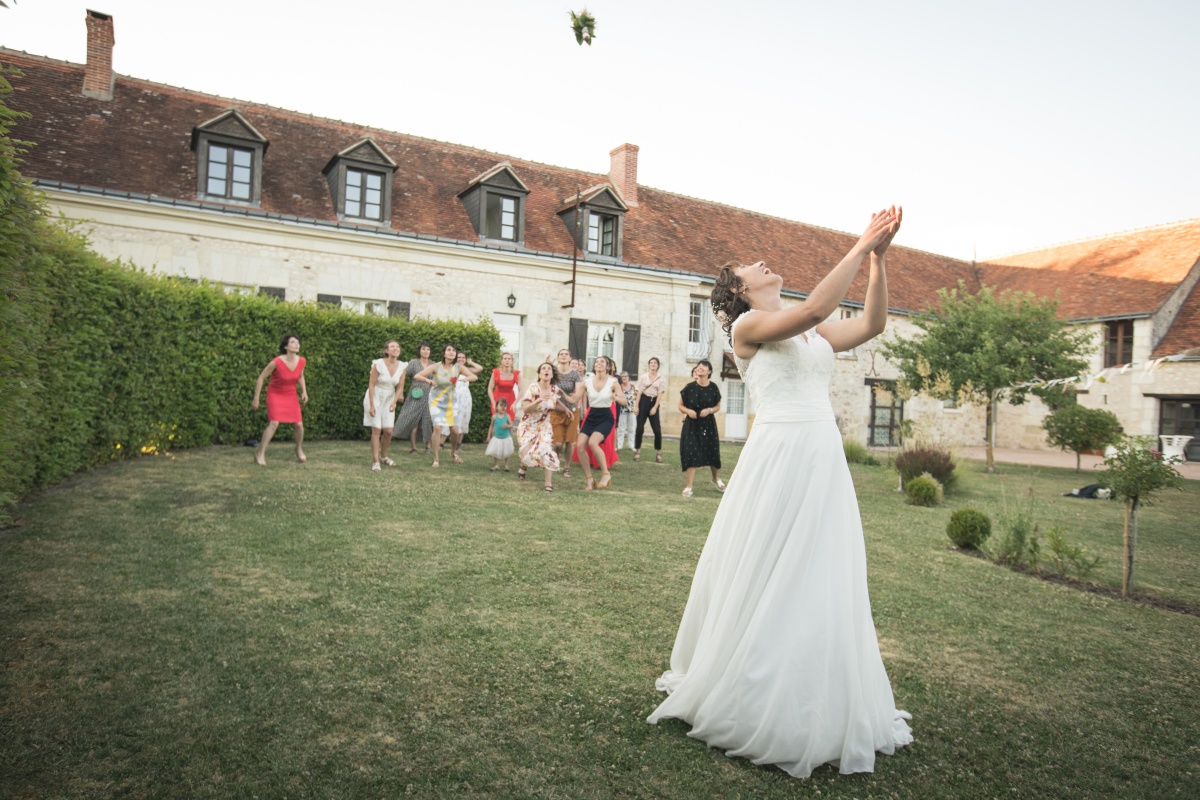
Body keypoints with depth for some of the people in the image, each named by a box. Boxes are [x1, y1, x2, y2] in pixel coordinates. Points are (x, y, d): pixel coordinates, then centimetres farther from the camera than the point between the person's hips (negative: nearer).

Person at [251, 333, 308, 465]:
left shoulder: (301, 361, -12)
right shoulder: (276, 362, -26)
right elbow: (261, 378, -15)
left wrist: (304, 391, -5)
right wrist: (256, 399, -13)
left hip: (290, 395, 4)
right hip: (275, 394, -4)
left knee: (299, 424, 0)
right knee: (274, 423, -21)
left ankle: (299, 449, 27)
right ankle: (260, 453, -10)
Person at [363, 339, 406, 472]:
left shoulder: (402, 367, -5)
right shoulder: (378, 364, -17)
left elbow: (400, 388, -1)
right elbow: (371, 385, -15)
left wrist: (394, 402, -15)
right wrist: (372, 405, -18)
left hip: (389, 400, 4)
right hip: (375, 398, -4)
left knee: (388, 431, 2)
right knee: (376, 430, -9)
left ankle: (383, 456, 26)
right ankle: (375, 462, -4)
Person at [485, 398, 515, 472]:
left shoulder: (507, 416, -9)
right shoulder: (494, 416, -6)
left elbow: (511, 425, -6)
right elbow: (492, 426, 4)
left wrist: (507, 426, -28)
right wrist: (490, 436, 7)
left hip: (506, 438, -1)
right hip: (497, 438, 1)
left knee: (506, 453, 8)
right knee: (495, 452, 6)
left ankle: (506, 465, 23)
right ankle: (496, 465, 22)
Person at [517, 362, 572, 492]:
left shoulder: (555, 389, -6)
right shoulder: (533, 388, -20)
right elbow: (525, 408, -26)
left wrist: (566, 409, 2)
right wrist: (539, 400, -38)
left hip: (544, 427, 3)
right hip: (528, 426, -3)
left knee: (546, 451, -16)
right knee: (527, 455, -17)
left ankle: (549, 483, -5)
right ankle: (524, 466, 20)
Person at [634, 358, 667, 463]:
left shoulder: (661, 379, 3)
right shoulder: (643, 376, 4)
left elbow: (660, 394, -1)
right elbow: (639, 392, 2)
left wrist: (655, 407, -9)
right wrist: (636, 406, -4)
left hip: (654, 402, 0)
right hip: (644, 401, 0)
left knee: (657, 429, -4)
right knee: (639, 428, -4)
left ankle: (658, 453, 7)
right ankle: (637, 452, 4)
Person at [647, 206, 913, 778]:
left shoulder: (812, 334, 18)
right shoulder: (747, 326, -4)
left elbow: (872, 324, 11)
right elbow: (815, 308, -18)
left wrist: (878, 257, 4)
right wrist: (860, 247, -9)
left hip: (824, 462, 7)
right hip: (779, 457, -7)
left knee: (820, 586, 12)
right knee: (767, 585, 1)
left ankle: (819, 710, 27)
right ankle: (749, 703, 19)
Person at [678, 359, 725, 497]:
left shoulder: (713, 388, -5)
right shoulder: (689, 387, -8)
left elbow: (718, 406, 7)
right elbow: (681, 406, 1)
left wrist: (709, 410, -14)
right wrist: (688, 411, -19)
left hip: (708, 424, 2)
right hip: (692, 425, -2)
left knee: (712, 452, 10)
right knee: (691, 454, -7)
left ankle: (716, 479, 39)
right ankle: (689, 487, 2)